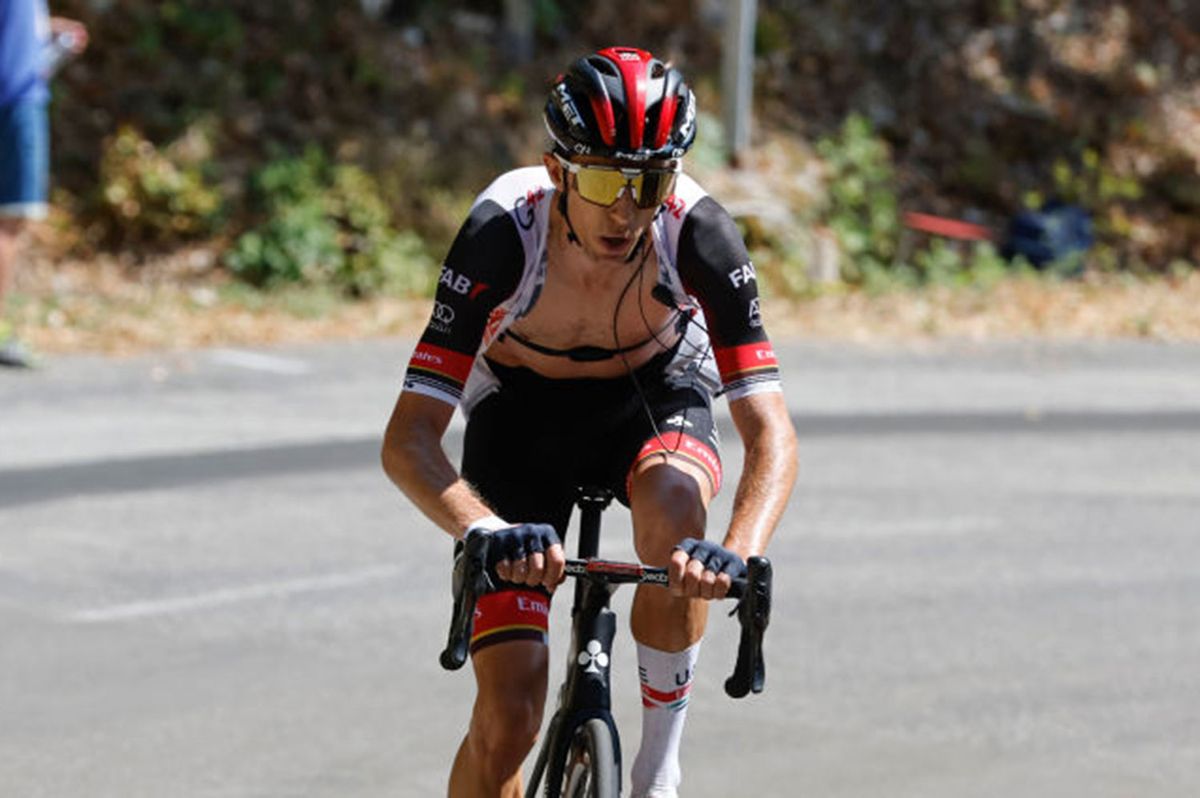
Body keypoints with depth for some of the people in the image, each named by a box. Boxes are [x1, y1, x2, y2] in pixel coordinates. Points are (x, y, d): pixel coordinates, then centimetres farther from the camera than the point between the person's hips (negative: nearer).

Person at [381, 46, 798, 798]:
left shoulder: (697, 231, -31)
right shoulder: (504, 229, -33)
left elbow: (772, 432, -33)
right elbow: (408, 440, -35)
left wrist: (738, 551, -53)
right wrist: (485, 531, -54)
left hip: (653, 394, 1)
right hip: (522, 409, -1)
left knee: (674, 501, -37)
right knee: (508, 717, -13)